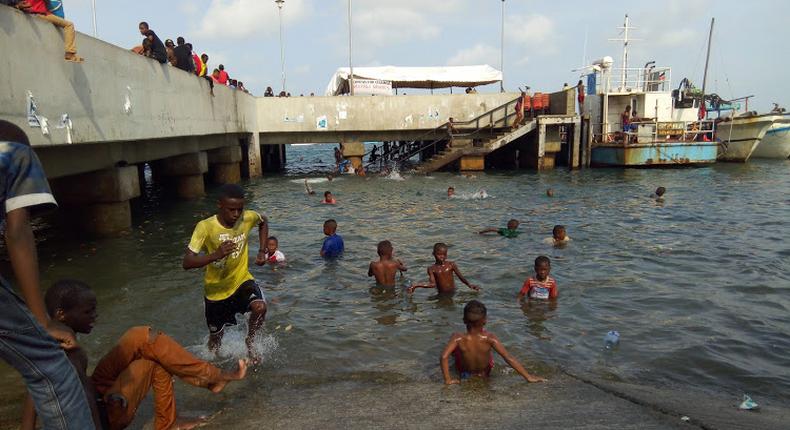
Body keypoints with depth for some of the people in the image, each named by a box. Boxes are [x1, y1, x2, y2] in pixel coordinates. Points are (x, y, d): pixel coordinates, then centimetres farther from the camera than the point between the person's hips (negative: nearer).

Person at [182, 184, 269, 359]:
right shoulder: (205, 227, -25)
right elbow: (186, 263, -31)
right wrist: (215, 255, -47)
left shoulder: (248, 218, -16)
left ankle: (249, 342, 1)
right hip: (216, 289, -1)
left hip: (241, 280, 1)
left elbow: (264, 222, 9)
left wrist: (262, 251, 0)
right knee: (215, 337, 16)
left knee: (260, 307, -30)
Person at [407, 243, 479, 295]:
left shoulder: (451, 264, -2)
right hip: (441, 295, 0)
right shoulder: (432, 269, -3)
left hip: (453, 293, 0)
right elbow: (433, 284, -12)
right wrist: (416, 285, -22)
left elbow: (461, 277, 3)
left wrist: (469, 285, -10)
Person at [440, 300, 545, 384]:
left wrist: (448, 379, -32)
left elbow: (444, 357, -43)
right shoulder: (490, 338, -33)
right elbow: (509, 358, -36)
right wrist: (528, 377, -30)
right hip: (485, 374, 2)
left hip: (464, 374, -1)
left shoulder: (458, 338, -34)